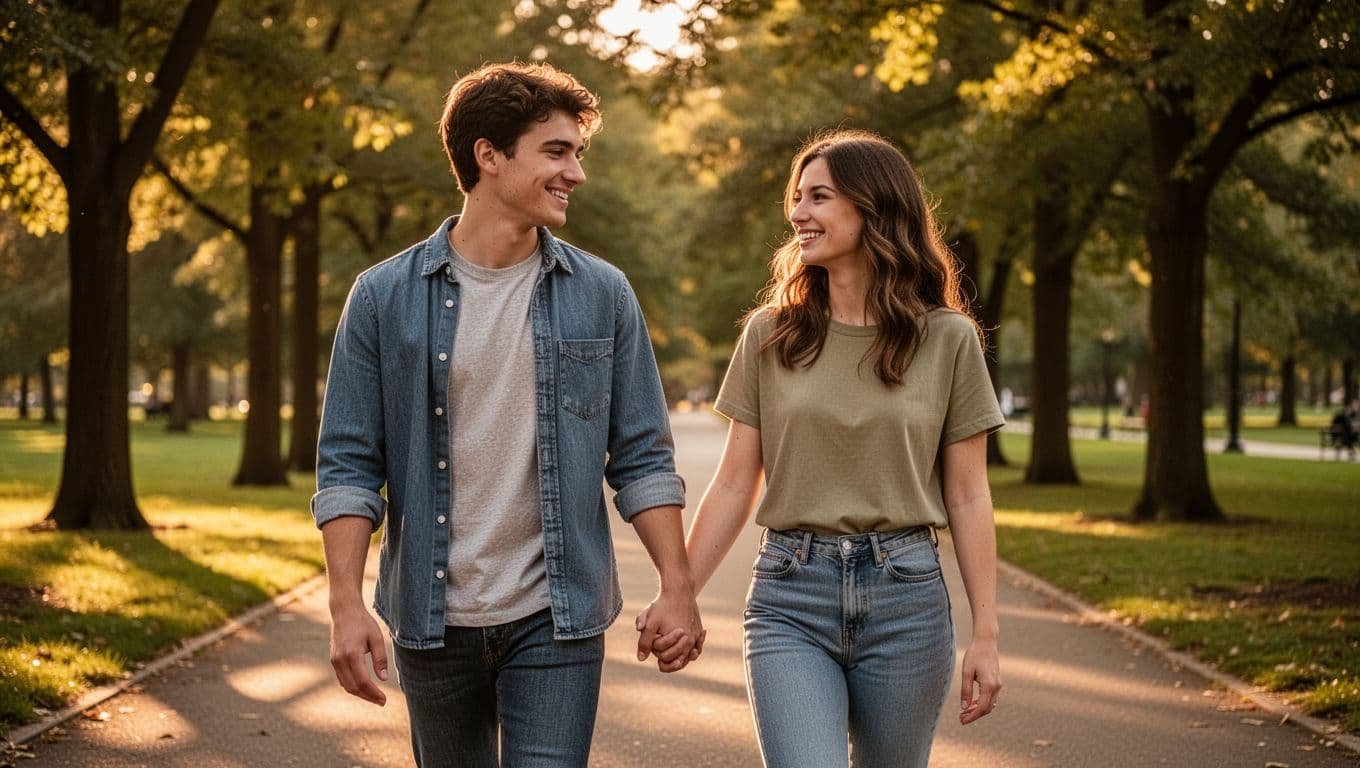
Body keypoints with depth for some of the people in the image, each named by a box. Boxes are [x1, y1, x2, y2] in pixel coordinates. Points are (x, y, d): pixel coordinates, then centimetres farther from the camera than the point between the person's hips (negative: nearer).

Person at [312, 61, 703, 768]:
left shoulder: (603, 297, 1)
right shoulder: (384, 298, -2)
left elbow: (641, 459, 4)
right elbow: (348, 466, -3)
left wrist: (677, 587, -3)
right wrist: (346, 605, -12)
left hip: (557, 618, 0)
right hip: (432, 621, 1)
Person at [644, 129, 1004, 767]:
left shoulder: (947, 339, 2)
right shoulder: (770, 334, 5)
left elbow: (967, 497, 3)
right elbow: (734, 486, 7)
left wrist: (985, 636, 0)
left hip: (905, 596, 0)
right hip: (789, 600, 0)